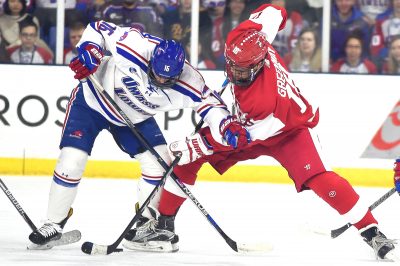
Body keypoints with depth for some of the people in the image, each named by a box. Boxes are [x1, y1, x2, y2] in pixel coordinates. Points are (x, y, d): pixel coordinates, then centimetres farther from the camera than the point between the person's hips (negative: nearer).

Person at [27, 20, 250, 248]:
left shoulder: (188, 82, -27)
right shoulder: (133, 47, -36)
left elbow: (208, 102, -17)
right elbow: (98, 29, -21)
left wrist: (229, 126, -35)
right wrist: (89, 51, -38)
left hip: (134, 117, 4)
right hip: (92, 100, -4)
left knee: (160, 163, -6)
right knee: (72, 162, -14)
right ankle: (54, 224, 2)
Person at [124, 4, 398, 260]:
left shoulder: (270, 99, -43)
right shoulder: (243, 36, -28)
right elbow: (273, 11, -9)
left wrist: (194, 147, -28)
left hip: (288, 129, -7)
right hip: (248, 121, 7)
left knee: (319, 179, -30)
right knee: (185, 154, -4)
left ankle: (372, 233, -18)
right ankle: (163, 224, 9)